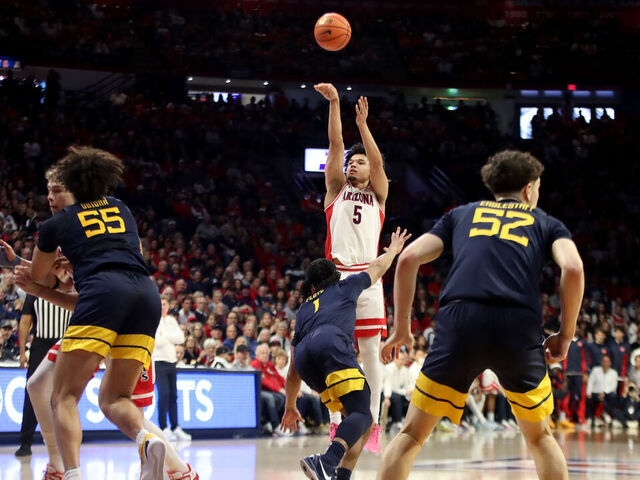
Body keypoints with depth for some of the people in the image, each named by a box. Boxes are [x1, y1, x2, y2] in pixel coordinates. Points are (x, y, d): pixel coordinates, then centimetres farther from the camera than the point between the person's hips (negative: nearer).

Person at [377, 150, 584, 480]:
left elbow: (408, 259, 14)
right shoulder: (547, 223, 24)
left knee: (411, 435, 13)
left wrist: (401, 329, 20)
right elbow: (573, 269, 3)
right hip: (519, 328, 0)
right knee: (540, 437, 23)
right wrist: (566, 335, 12)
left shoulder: (461, 214, 27)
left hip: (459, 322, 0)